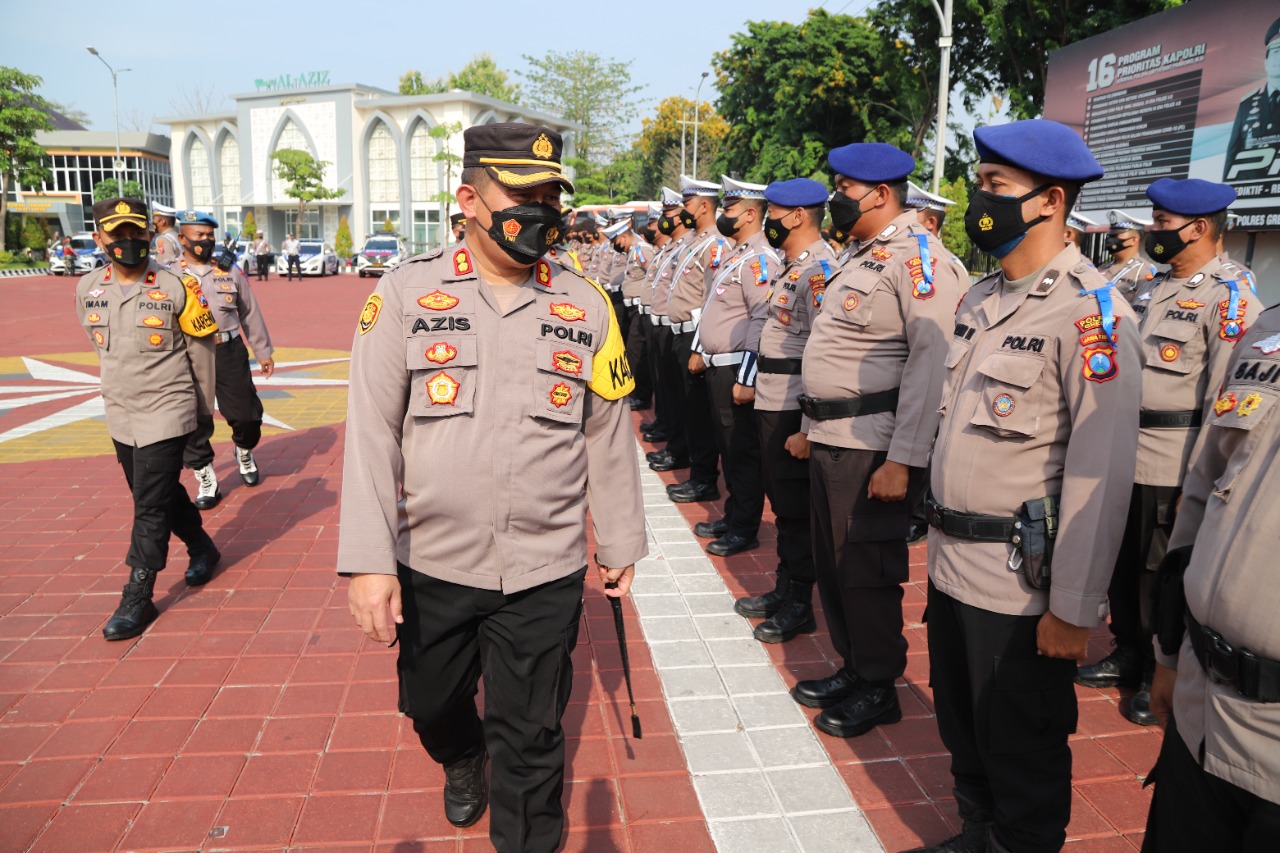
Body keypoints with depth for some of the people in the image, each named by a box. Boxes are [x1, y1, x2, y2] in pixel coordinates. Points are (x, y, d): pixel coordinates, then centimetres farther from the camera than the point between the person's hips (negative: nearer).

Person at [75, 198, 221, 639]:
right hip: (119, 415, 5)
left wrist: (203, 409, 6)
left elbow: (201, 348, -2)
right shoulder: (87, 289, 1)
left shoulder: (176, 288, -12)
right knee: (163, 493, 17)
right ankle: (202, 548, 40)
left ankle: (138, 599, 4)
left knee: (151, 507, -3)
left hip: (166, 414, -5)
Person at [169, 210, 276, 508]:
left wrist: (263, 352, 12)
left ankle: (244, 452, 36)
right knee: (194, 424, 4)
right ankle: (206, 480, 19)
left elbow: (250, 313, 12)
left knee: (246, 413, 4)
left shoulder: (230, 271, 7)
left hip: (230, 352, 1)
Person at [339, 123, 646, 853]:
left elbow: (610, 436, 5)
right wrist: (370, 561, -11)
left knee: (531, 738, 11)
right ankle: (463, 762, 57)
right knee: (431, 705, 23)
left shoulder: (587, 305, -1)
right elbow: (372, 433, -7)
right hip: (431, 566, 1)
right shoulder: (406, 293, -5)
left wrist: (620, 546, 9)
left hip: (546, 573, 0)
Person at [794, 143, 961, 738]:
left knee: (866, 568, 2)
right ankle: (852, 668, 34)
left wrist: (902, 460, -24)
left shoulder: (917, 256, -14)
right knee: (832, 562, 17)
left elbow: (931, 363, -21)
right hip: (830, 437, 9)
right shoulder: (864, 255, 15)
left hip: (872, 445, -9)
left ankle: (879, 688, 21)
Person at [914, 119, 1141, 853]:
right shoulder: (981, 300, 8)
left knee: (1021, 750, 10)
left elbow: (1100, 474, -18)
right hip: (951, 563, 8)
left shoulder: (1091, 312, -16)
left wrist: (1075, 607, -16)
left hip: (1020, 579, -7)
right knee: (963, 730, 23)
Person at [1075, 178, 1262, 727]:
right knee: (1121, 566, 17)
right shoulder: (1151, 290, 12)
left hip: (1172, 470, -7)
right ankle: (1128, 656, 35)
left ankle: (1162, 679, 25)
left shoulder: (1228, 299, -13)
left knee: (1164, 578, 6)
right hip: (1124, 460, 7)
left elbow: (1225, 402, -17)